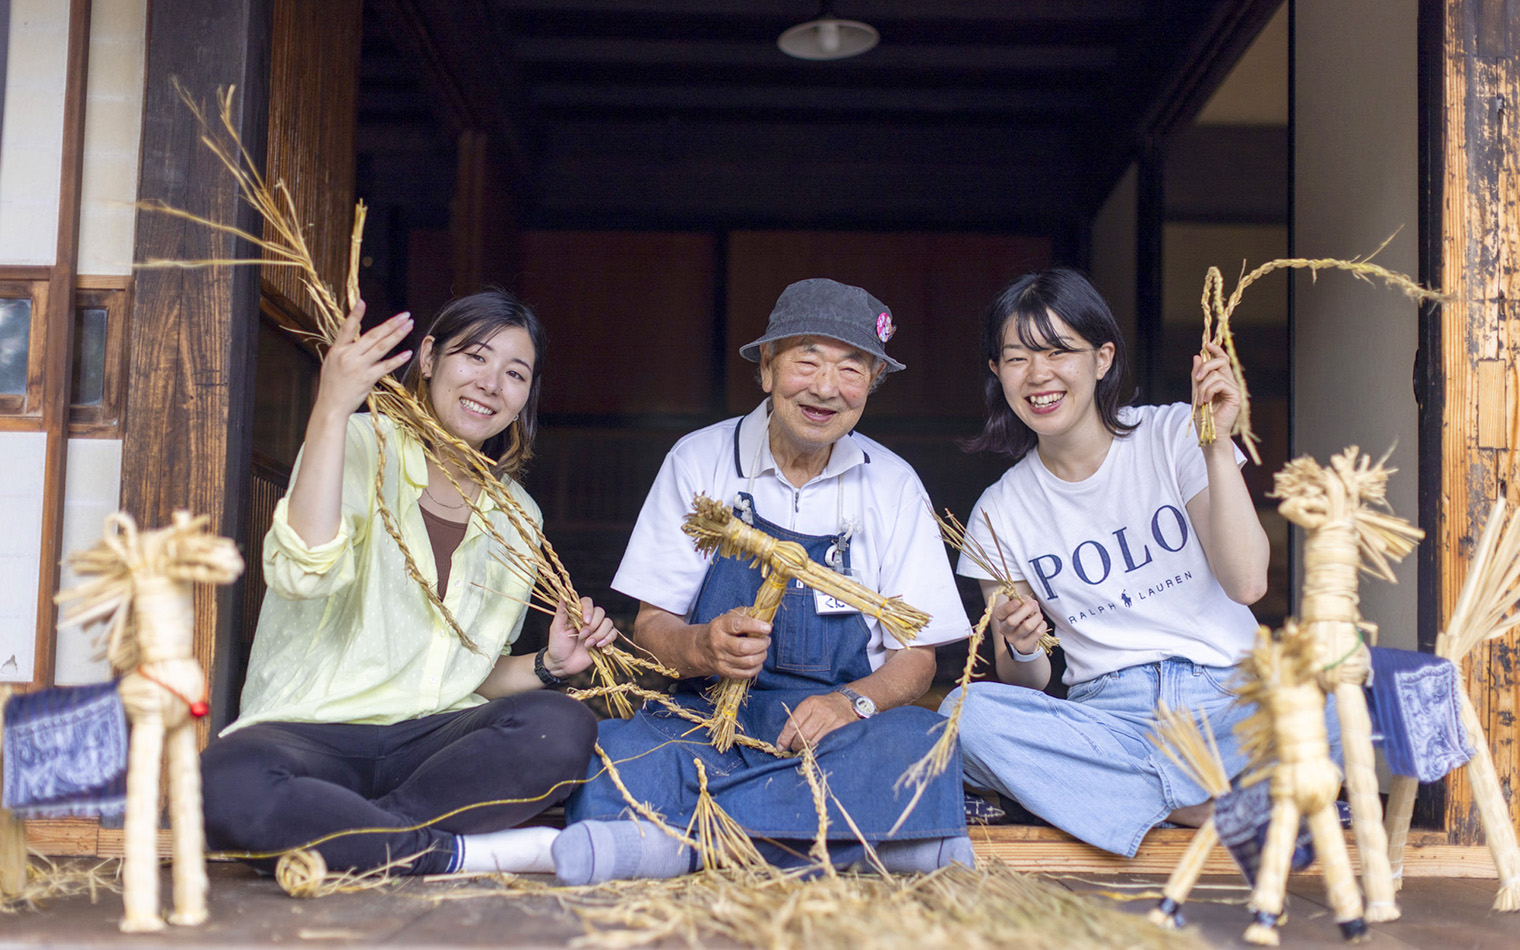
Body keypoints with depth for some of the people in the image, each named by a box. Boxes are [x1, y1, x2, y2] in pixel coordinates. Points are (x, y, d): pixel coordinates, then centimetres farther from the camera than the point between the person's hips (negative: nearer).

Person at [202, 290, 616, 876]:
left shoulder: (517, 517, 15)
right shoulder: (360, 446, 1)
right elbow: (303, 574, -20)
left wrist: (548, 665, 0)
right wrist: (331, 410, -24)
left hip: (429, 741, 4)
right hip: (309, 732, -4)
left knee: (563, 728, -28)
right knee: (230, 784, -38)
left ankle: (331, 836, -21)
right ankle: (463, 855, -24)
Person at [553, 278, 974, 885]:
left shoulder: (892, 486, 6)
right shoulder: (699, 461, 4)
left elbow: (916, 657, 5)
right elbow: (650, 627, 2)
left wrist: (855, 701, -18)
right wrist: (702, 648, -23)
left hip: (837, 719, 1)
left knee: (915, 741, -34)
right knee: (620, 746, -32)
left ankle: (670, 837, -35)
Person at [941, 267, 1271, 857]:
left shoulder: (1174, 436, 4)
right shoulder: (1000, 512, 7)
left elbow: (1247, 582, -10)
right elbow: (1028, 687, 8)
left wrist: (1217, 447, -15)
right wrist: (1021, 650, -15)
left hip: (1230, 696, -2)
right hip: (1107, 713, 2)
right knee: (966, 713, -29)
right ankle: (1208, 806, -22)